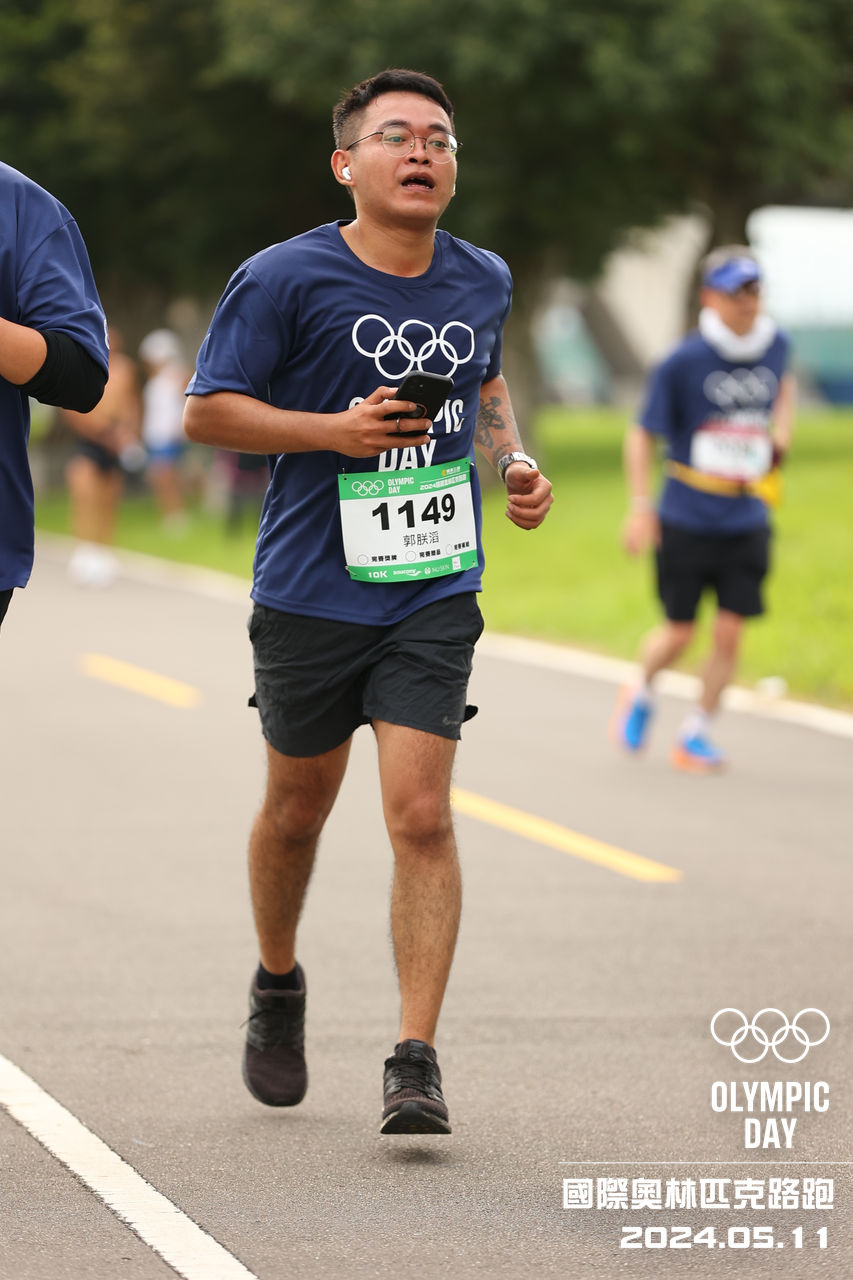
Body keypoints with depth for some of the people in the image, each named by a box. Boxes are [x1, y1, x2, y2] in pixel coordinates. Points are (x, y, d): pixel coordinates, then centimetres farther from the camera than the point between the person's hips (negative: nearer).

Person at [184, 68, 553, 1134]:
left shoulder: (482, 282, 6)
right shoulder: (284, 279, -8)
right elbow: (206, 410, -6)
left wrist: (515, 461, 6)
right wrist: (333, 429, -19)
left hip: (435, 596, 2)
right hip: (310, 595, -2)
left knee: (421, 815, -11)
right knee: (298, 807, 14)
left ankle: (415, 1062, -9)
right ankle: (277, 987, 42)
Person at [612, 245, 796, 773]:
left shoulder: (776, 345, 1)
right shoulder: (682, 363, -12)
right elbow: (643, 435, -5)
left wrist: (782, 434, 11)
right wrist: (641, 506, -12)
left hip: (747, 524, 3)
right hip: (686, 523, -3)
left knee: (730, 631, -2)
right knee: (680, 633, 2)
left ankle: (697, 734, 14)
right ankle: (642, 693, 34)